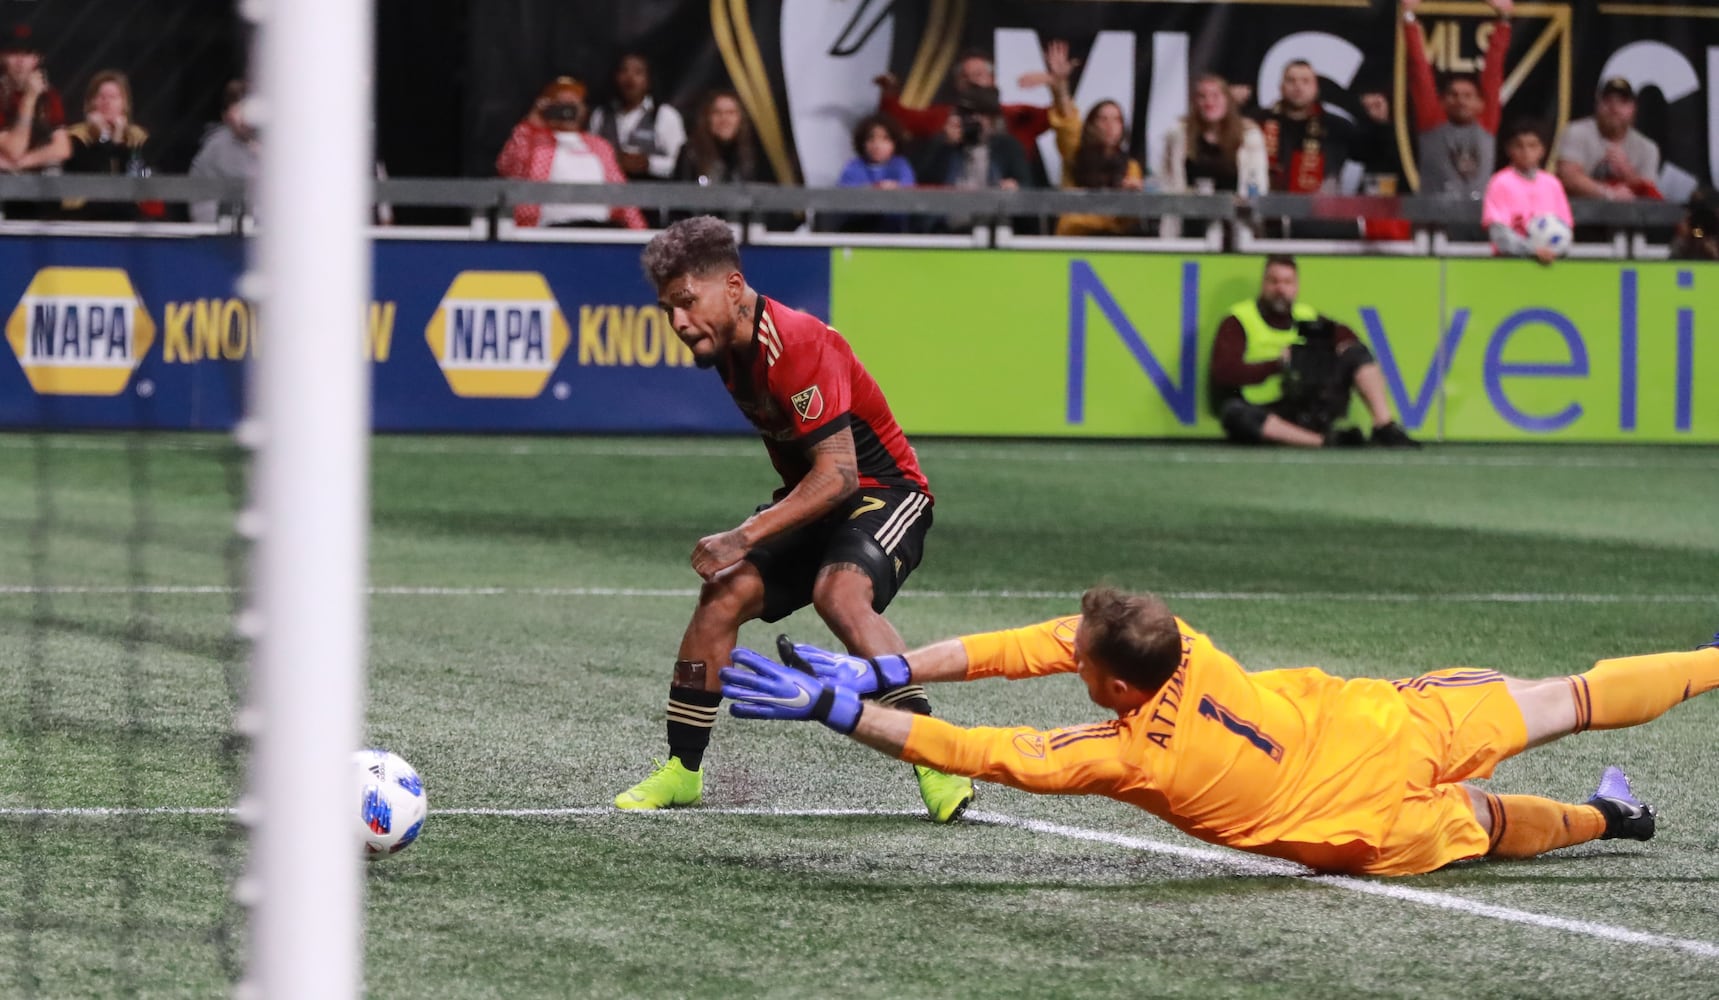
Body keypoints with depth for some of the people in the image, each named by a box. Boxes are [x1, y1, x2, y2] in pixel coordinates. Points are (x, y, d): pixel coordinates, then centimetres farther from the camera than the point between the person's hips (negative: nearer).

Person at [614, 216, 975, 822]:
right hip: (812, 499, 8)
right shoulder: (729, 347, 2)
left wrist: (745, 537, -29)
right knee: (724, 594, -9)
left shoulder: (798, 346, -27)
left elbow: (838, 475, -30)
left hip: (883, 492, -8)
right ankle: (681, 770, 2)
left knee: (841, 594, -34)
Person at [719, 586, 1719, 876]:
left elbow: (981, 754, -30)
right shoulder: (1180, 640, -18)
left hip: (1371, 825, -4)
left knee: (1489, 822, 28)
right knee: (1557, 702, 17)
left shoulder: (1131, 757, -30)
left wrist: (836, 708, -31)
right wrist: (886, 669, -19)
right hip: (1381, 717, 4)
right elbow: (1024, 646, -14)